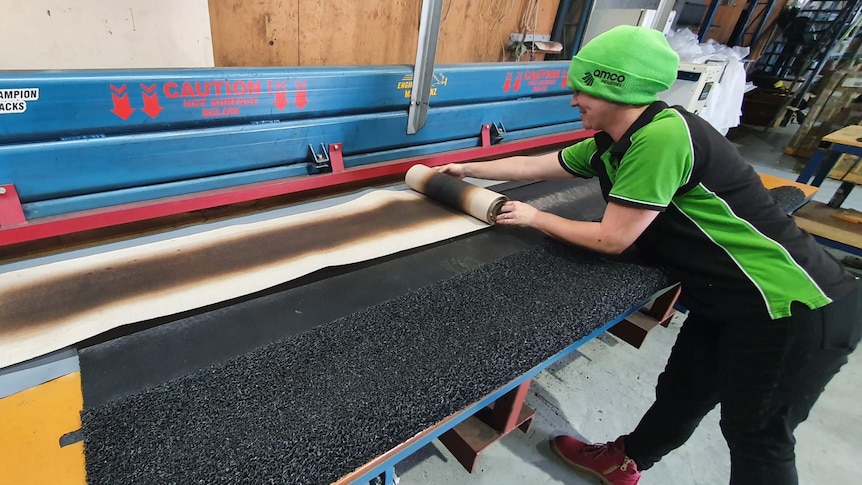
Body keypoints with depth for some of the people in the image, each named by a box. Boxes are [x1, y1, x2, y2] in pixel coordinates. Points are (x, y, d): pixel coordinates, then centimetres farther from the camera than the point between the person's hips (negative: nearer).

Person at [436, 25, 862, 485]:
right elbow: (532, 166, 12)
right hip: (729, 300, 8)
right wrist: (466, 169, 20)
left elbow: (612, 239, -23)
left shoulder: (663, 136, -27)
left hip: (794, 307, -8)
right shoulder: (612, 144, 1)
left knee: (756, 435, 11)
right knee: (680, 393, 22)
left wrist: (535, 218, -9)